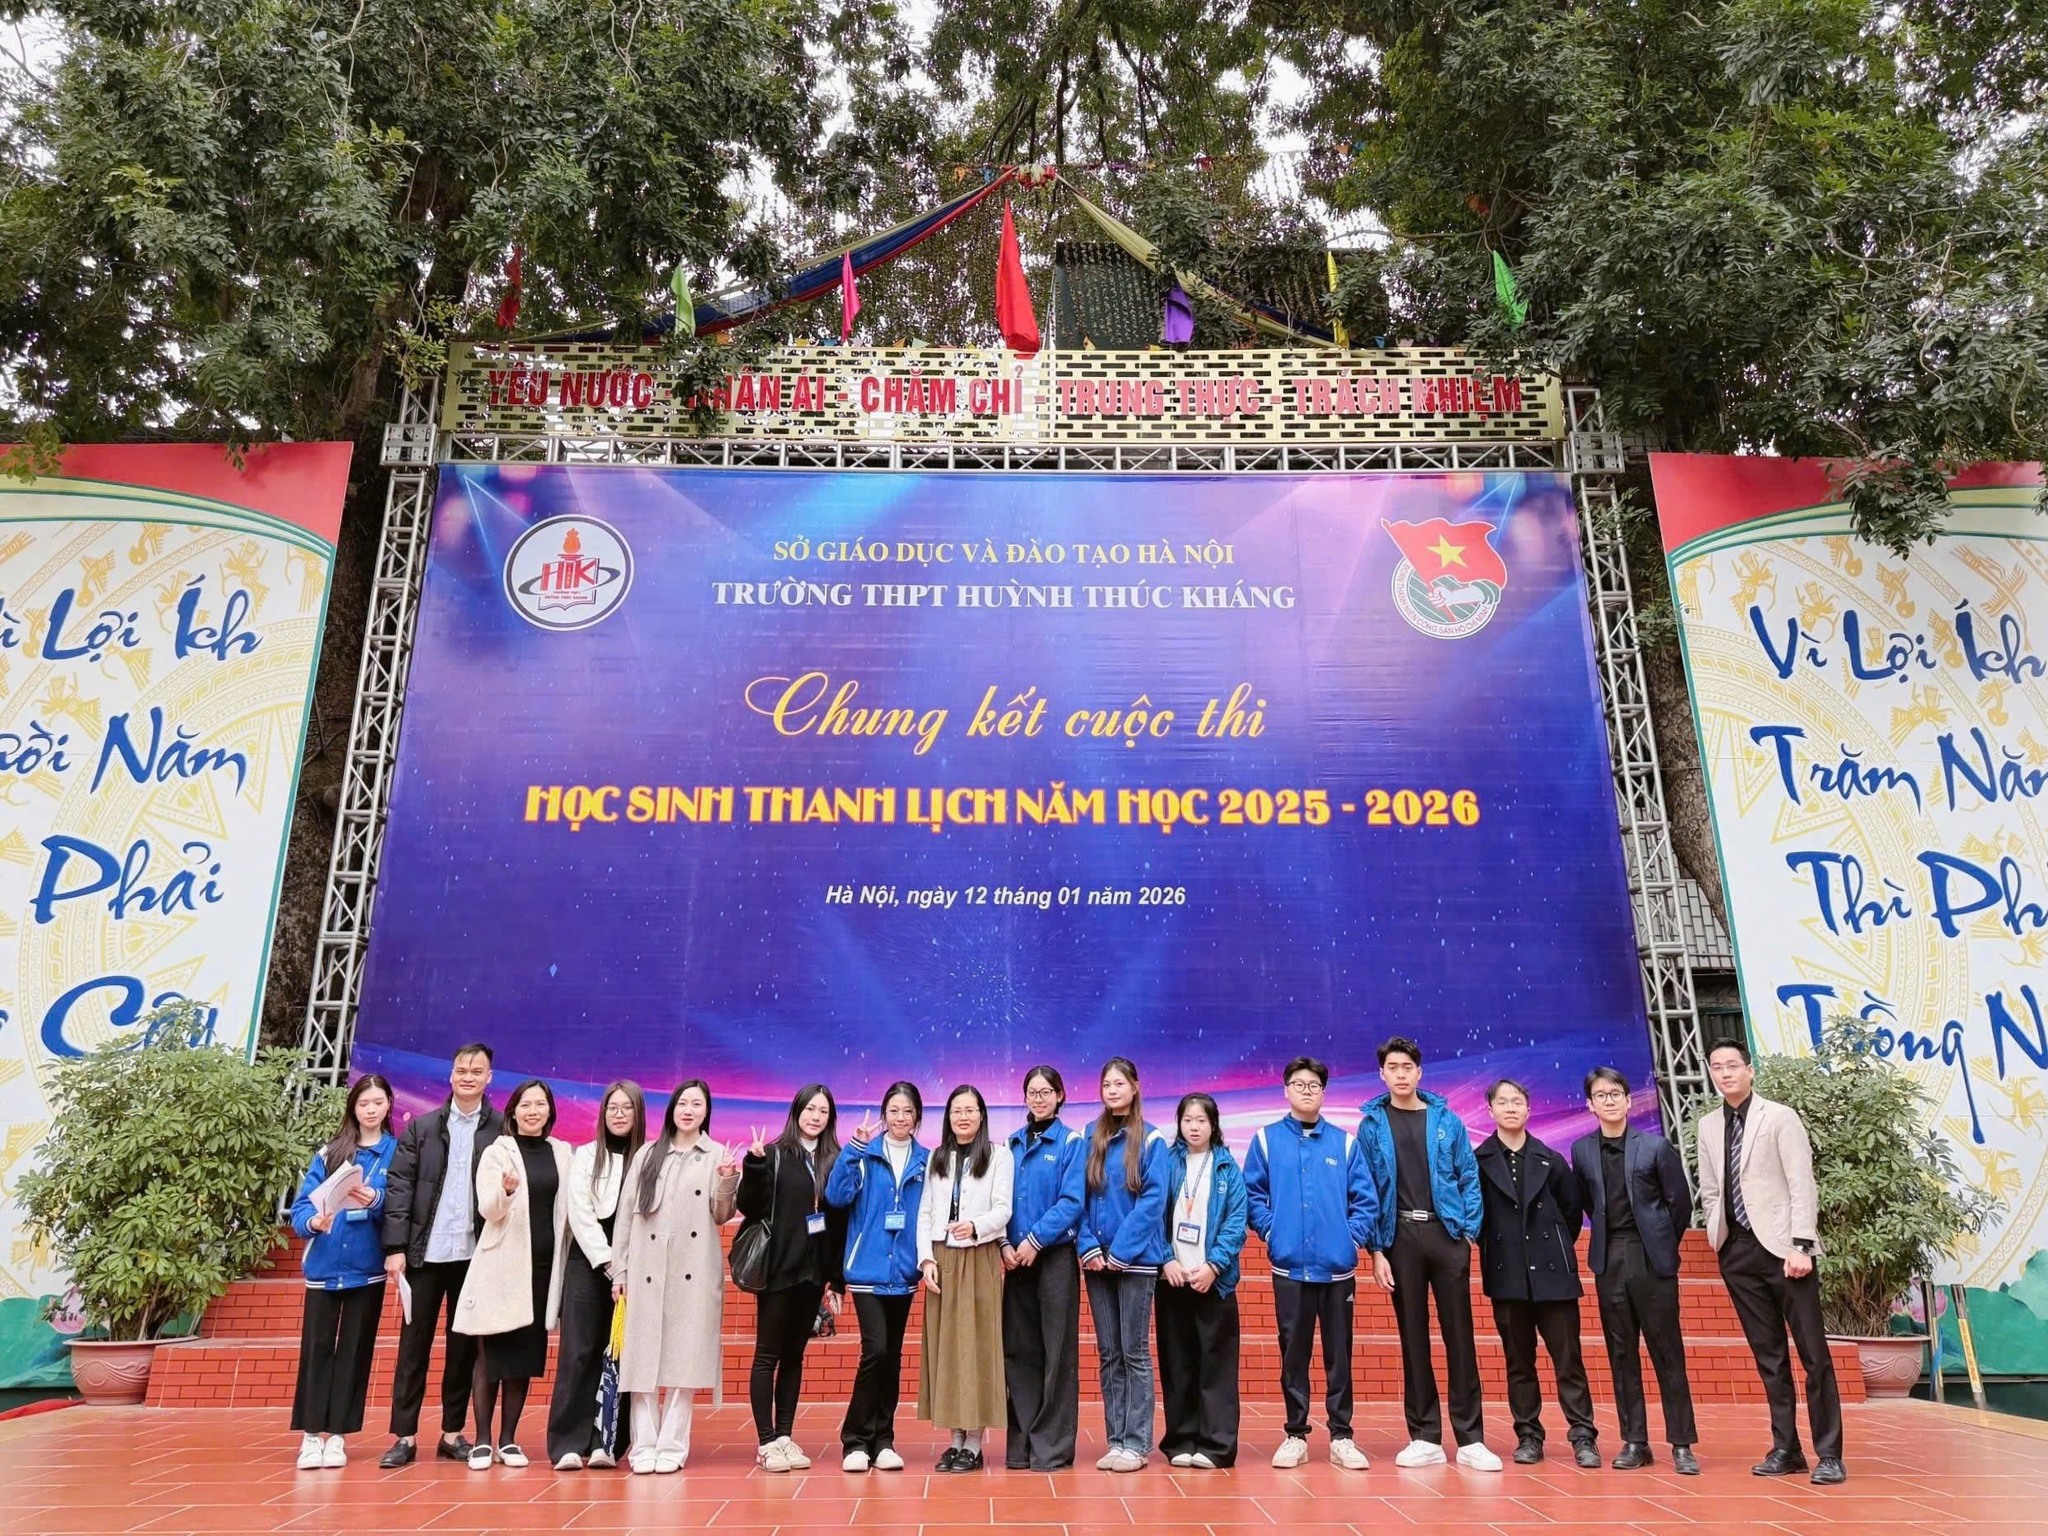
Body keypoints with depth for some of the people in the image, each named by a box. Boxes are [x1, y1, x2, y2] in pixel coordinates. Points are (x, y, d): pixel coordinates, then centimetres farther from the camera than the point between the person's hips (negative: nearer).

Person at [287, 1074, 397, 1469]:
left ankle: (338, 1435, 11)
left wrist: (376, 1201, -25)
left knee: (354, 1350, 4)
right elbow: (302, 1202, 0)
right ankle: (311, 1434, 7)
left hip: (367, 1266, -1)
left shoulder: (397, 1152, 3)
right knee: (316, 1347, 0)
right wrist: (312, 1222, -21)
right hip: (324, 1263, 1)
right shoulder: (329, 1152, 7)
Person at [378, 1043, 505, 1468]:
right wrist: (395, 1248, -4)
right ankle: (404, 1435, 15)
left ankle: (453, 1433, 19)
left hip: (475, 1254, -1)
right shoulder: (421, 1127, 5)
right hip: (425, 1252, 1)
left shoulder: (501, 1130, 1)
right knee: (413, 1344, 6)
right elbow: (399, 1187, 2)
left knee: (464, 1346, 8)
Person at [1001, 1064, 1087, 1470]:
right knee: (1018, 1349, 7)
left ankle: (1053, 1446, 8)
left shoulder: (1072, 1142, -2)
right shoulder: (1012, 1144, 11)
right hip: (1016, 1257, 4)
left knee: (1057, 1350, 0)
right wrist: (1005, 1243, -6)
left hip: (1055, 1255, -4)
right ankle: (1021, 1443, 17)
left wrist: (1035, 1240, -16)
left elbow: (1072, 1201, -10)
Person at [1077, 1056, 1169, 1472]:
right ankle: (1116, 1439, 16)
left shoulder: (1151, 1140, -4)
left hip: (1136, 1259, -4)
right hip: (1097, 1260, 4)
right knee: (1107, 1354, 9)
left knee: (1135, 1352, 1)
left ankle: (1136, 1443, 8)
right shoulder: (1090, 1139, 8)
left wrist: (1120, 1251, -15)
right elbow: (1080, 1197, 6)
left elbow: (1153, 1200, -10)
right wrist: (1089, 1247, -6)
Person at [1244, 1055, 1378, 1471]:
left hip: (1338, 1266, 1)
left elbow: (1366, 1199, 4)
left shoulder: (1345, 1142, 5)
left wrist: (1355, 1235, -7)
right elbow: (1253, 1194, 3)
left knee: (1339, 1354, 7)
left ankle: (1342, 1437, 17)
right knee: (1293, 1354, 7)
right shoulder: (1266, 1139, 3)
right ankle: (1296, 1435, 17)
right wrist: (1271, 1231, -7)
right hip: (1289, 1265, 0)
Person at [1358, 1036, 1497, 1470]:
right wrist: (1376, 1250, -4)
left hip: (1446, 1233, 0)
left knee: (1459, 1335, 2)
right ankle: (1425, 1437, 13)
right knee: (1413, 1337, 6)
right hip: (1400, 1237, 0)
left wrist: (1469, 1231, -4)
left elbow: (1469, 1179, 6)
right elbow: (1365, 1192, 2)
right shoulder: (1372, 1126, 3)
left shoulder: (1447, 1120, 5)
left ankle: (1471, 1438, 9)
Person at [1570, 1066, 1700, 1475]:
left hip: (1652, 1259, -3)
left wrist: (1661, 1244, 8)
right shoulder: (1582, 1150, 4)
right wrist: (1609, 1237, 12)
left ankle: (1682, 1444, 8)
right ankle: (1634, 1441, 14)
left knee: (1667, 1352, 1)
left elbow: (1680, 1202, 3)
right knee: (1621, 1355, 7)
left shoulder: (1656, 1146, -3)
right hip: (1608, 1262, 3)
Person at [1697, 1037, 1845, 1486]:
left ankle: (1828, 1453, 8)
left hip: (1782, 1245, -4)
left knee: (1813, 1352, -1)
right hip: (1738, 1249, 5)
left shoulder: (1781, 1117, -3)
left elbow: (1802, 1187, -8)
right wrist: (1720, 1234, 5)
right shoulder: (1708, 1126, 11)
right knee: (1768, 1356, 10)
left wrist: (1800, 1245, -15)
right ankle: (1785, 1449, 17)